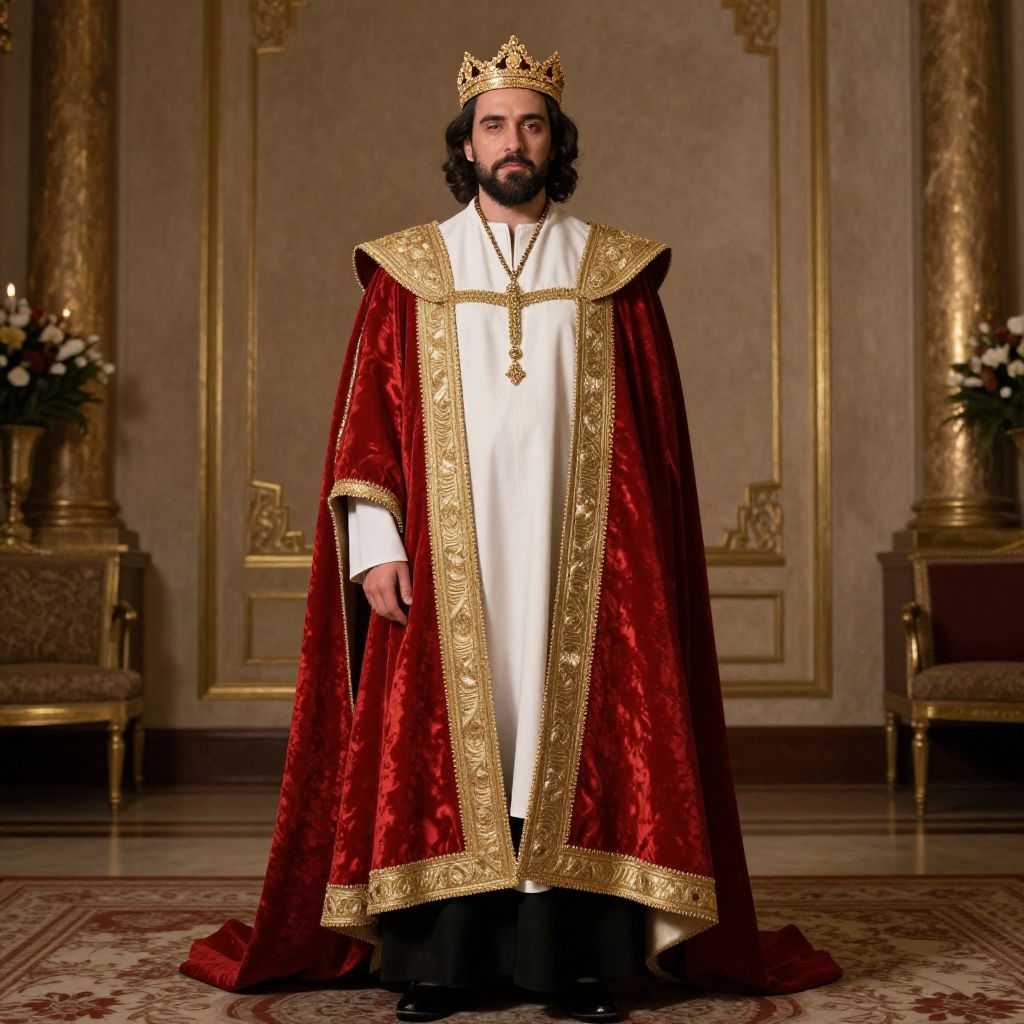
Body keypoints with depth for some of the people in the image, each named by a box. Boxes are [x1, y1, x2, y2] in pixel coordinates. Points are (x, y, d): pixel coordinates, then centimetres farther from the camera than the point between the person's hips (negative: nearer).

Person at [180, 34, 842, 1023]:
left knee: (575, 742, -1)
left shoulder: (614, 271, 9)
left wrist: (644, 559, -1)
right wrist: (375, 543, -7)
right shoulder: (410, 270, 9)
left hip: (576, 560, 0)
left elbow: (656, 430, 7)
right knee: (443, 745, 0)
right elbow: (368, 413, 4)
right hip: (445, 560, 0)